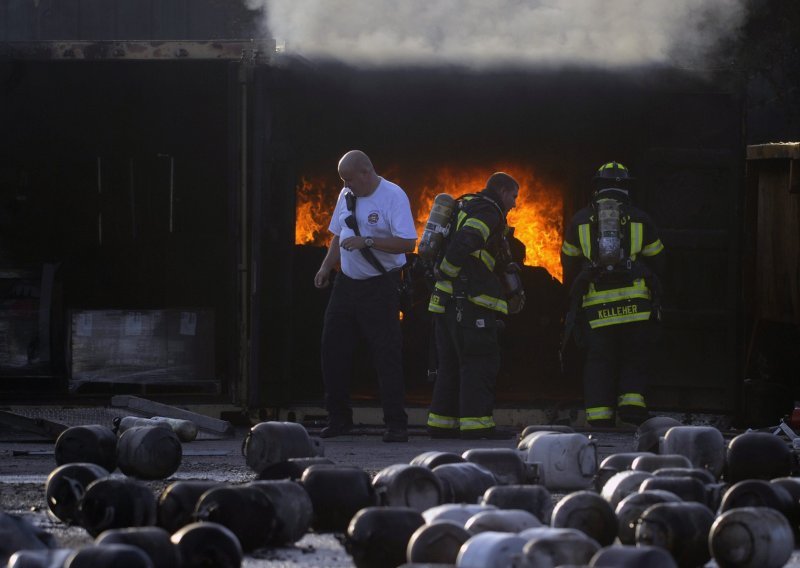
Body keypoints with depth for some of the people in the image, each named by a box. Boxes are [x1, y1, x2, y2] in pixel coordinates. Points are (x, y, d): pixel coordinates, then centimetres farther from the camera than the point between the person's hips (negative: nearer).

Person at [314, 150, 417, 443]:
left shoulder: (393, 197, -13)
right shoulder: (346, 196, 10)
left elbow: (407, 243, -21)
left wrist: (367, 241, -26)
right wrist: (326, 267, 7)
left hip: (380, 286, -7)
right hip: (347, 283, 7)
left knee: (386, 354, -6)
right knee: (333, 349, 6)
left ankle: (396, 424, -1)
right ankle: (339, 419, 16)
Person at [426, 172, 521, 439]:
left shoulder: (466, 207, 23)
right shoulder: (488, 212, -8)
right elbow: (463, 243, -23)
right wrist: (446, 274, -14)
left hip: (445, 298, 10)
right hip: (469, 298, -10)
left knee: (450, 362, 12)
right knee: (480, 361, -8)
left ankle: (442, 422, 11)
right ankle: (477, 423, -13)